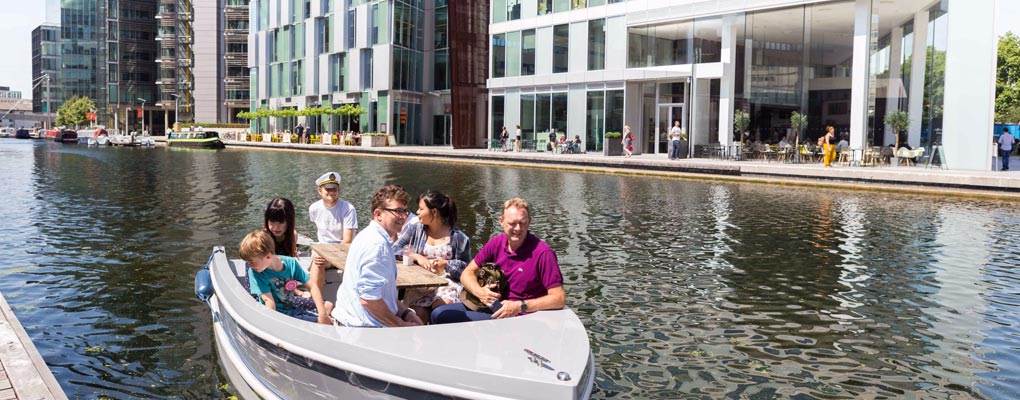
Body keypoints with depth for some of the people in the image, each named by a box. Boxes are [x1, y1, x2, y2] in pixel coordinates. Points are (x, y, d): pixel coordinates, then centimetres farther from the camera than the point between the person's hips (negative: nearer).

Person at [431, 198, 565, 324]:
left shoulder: (542, 252, -17)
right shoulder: (496, 243, 2)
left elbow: (559, 299, -18)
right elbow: (467, 273, 10)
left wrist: (520, 307, -24)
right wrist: (479, 291, -13)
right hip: (494, 307, 7)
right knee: (439, 314, -7)